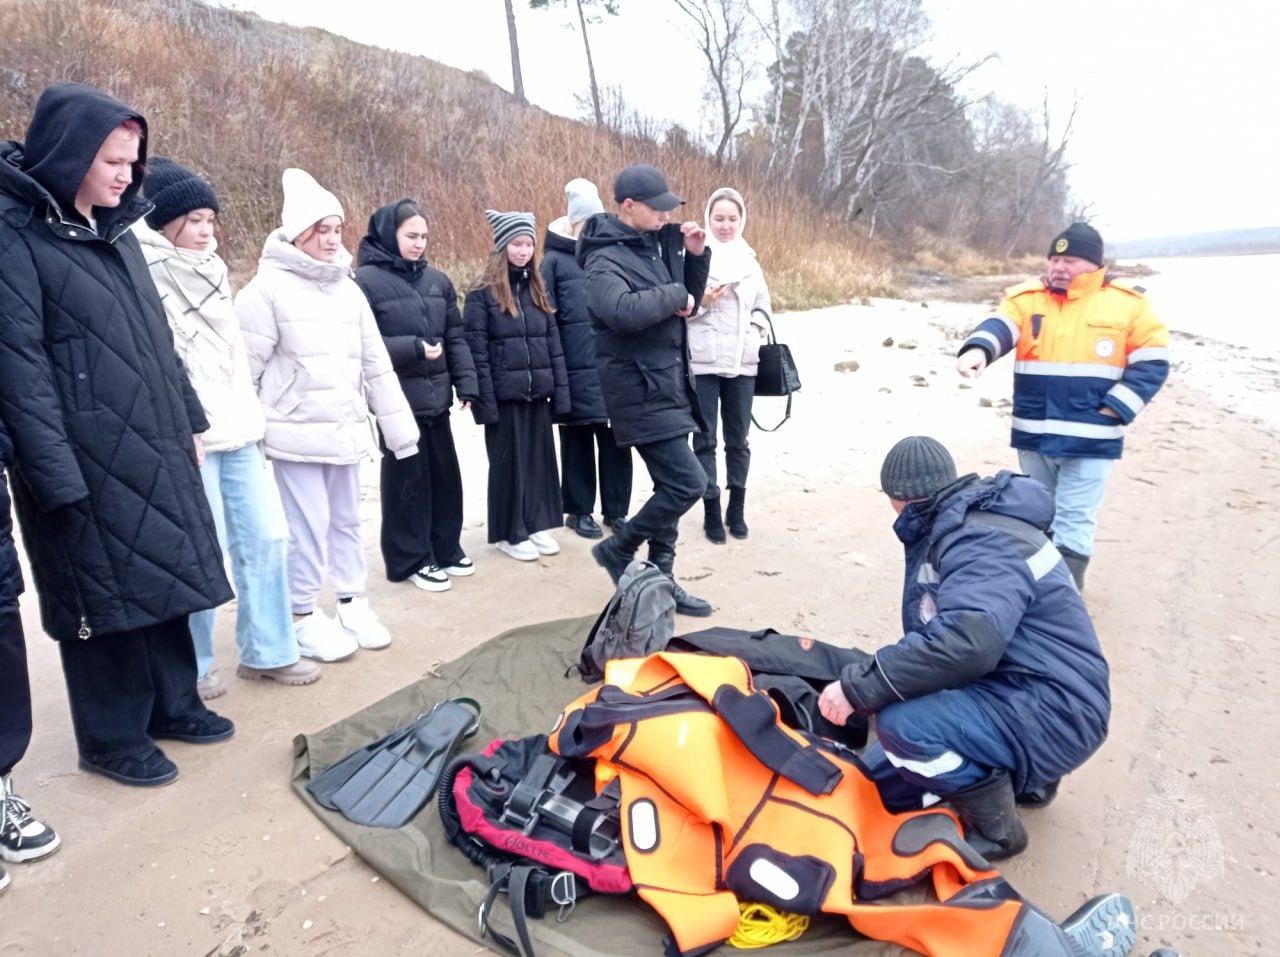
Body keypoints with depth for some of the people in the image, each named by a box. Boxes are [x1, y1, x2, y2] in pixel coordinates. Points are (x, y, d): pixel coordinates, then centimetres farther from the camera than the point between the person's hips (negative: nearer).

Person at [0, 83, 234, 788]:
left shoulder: (116, 232, 13)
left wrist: (189, 420, 16)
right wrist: (59, 477, -20)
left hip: (155, 449, 8)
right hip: (87, 462, -7)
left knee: (165, 575, 15)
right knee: (103, 595, 4)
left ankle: (172, 703, 31)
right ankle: (112, 738, 21)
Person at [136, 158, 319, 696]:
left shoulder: (212, 271, 17)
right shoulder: (147, 273, -7)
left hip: (236, 429, 8)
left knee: (263, 538, 9)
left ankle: (267, 651, 22)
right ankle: (191, 667, 15)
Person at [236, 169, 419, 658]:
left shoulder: (348, 289, 11)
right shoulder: (268, 287, -7)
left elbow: (377, 366, 12)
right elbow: (245, 367, -8)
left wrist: (399, 428, 11)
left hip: (345, 430, 6)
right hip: (296, 432, -5)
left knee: (346, 519, 13)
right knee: (307, 524, -2)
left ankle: (352, 604, 26)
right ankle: (303, 616, 14)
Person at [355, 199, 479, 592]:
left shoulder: (437, 280, 11)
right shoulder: (367, 280, -8)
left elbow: (455, 337, 11)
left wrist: (466, 383, 2)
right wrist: (414, 348, -18)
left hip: (435, 398, 6)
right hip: (397, 400, -6)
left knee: (445, 476, 14)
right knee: (407, 481, 4)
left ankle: (445, 549, 30)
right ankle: (411, 559, 18)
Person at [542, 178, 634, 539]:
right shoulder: (555, 260, 2)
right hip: (576, 369, -3)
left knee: (615, 438, 5)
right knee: (577, 440, 6)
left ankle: (616, 509, 17)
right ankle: (579, 510, 18)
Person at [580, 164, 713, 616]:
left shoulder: (658, 244, 11)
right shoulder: (606, 258, -14)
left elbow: (687, 302, 20)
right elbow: (623, 309, -34)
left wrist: (696, 256, 5)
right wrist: (674, 296, -19)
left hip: (669, 382, 9)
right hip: (639, 388, -9)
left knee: (671, 485, 12)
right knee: (688, 481, -11)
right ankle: (617, 549, 7)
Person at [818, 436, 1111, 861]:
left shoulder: (982, 540, -22)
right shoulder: (961, 526, 9)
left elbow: (967, 640, -38)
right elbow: (941, 633, 17)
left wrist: (858, 687, -33)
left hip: (1052, 713, -10)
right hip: (1014, 697, 10)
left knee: (901, 723, -32)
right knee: (879, 779, 11)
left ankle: (995, 827, -7)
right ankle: (1021, 778, 19)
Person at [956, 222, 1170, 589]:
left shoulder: (1128, 302, -2)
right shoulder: (1026, 298, 3)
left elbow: (1152, 362, -1)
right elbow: (999, 326, -16)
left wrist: (1114, 410, -11)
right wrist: (978, 349, -39)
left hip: (1090, 439, -3)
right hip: (1033, 435, 3)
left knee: (1072, 522, -2)